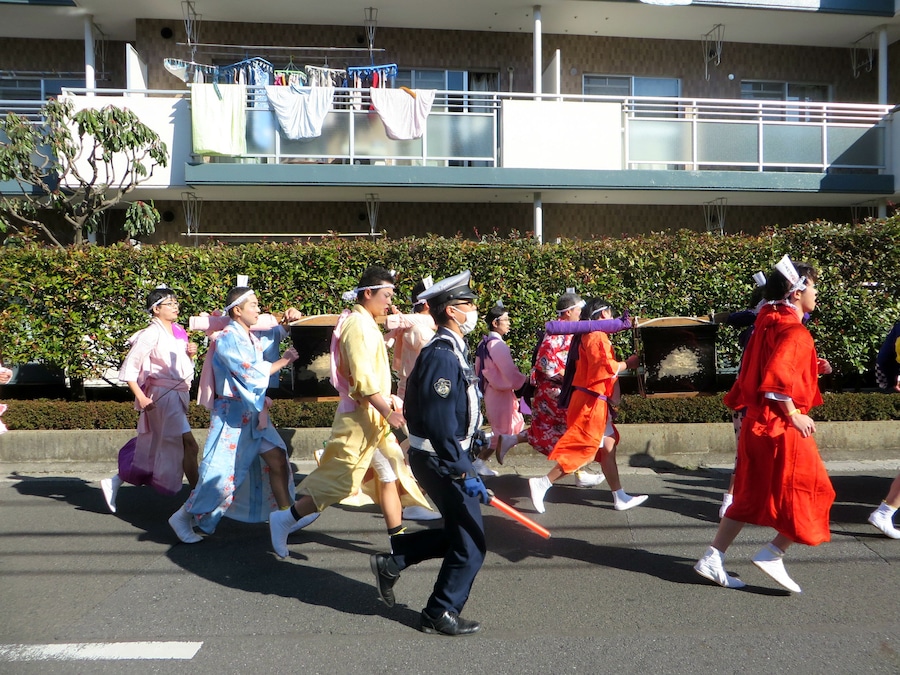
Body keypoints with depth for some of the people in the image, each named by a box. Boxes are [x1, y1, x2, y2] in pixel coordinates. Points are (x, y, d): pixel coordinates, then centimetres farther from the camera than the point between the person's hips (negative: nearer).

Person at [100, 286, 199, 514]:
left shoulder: (179, 331, 10)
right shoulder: (151, 334, -12)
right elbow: (128, 369, -11)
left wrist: (191, 354, 2)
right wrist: (140, 397, -17)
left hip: (179, 395, 8)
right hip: (162, 396, -8)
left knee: (151, 450, 16)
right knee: (188, 445, -10)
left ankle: (114, 483, 31)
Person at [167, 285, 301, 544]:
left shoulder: (253, 337, 9)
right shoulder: (228, 339, -15)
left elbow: (279, 332, 25)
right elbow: (252, 374, -21)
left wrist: (291, 318, 4)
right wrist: (284, 360, -11)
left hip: (254, 413, 8)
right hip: (233, 414, -8)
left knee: (277, 459, 5)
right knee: (220, 473, -3)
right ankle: (183, 518, 15)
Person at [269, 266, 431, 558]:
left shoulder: (365, 323, 14)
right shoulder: (359, 324, -17)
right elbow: (363, 379, -24)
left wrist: (386, 398, 7)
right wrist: (388, 412, -22)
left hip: (371, 416, 10)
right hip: (360, 416, -10)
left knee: (390, 474, 12)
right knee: (338, 480, -3)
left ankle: (398, 539, 21)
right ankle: (285, 519, 13)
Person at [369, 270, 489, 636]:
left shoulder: (451, 351, 10)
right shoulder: (442, 355, -23)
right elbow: (440, 424, -28)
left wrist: (473, 435, 23)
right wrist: (465, 473, -26)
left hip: (443, 457, 10)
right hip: (440, 461, -10)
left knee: (457, 533, 20)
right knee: (469, 545, 4)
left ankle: (391, 562, 27)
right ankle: (441, 614, 21)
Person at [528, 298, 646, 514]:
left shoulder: (589, 336, 17)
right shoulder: (596, 336, -13)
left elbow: (601, 367, 13)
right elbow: (608, 367, -22)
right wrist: (629, 363, -8)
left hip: (596, 403, 10)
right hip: (591, 403, -10)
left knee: (608, 447, 12)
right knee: (584, 451, -8)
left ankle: (620, 497, 19)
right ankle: (542, 483, -4)